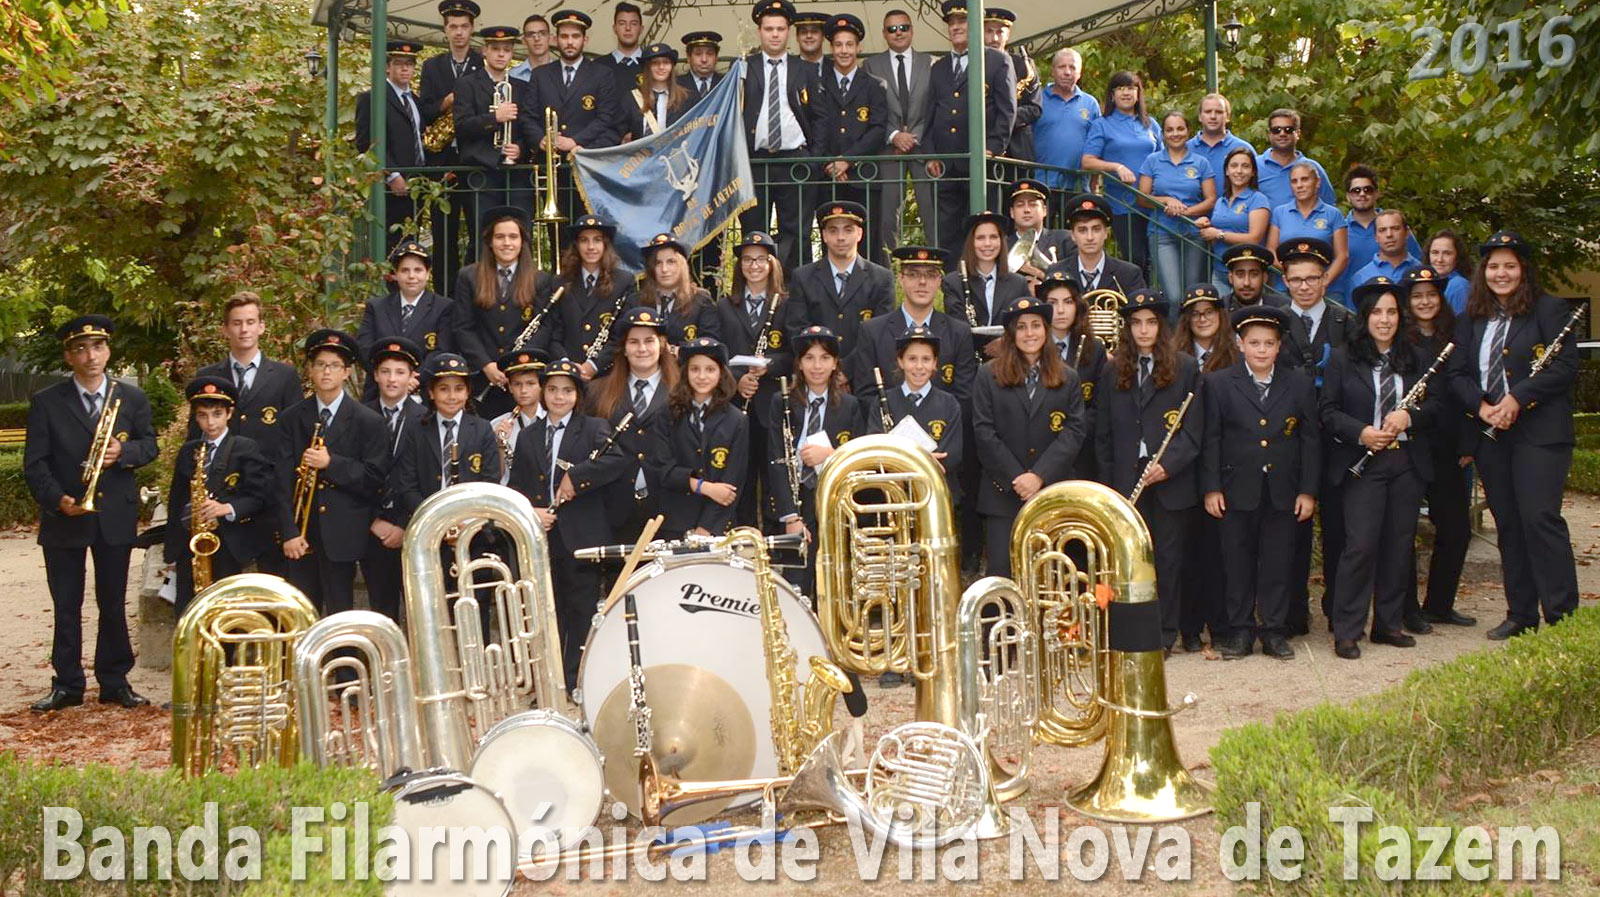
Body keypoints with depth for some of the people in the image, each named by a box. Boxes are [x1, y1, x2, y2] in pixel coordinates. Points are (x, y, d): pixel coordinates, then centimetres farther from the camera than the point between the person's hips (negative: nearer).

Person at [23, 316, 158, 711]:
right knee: (66, 605, 5)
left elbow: (149, 446, 8)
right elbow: (35, 463, -3)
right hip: (63, 517, -1)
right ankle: (66, 685, 14)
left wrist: (123, 452, -14)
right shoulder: (46, 402, 1)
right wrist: (58, 499, -18)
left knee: (113, 602, 8)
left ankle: (114, 681, 17)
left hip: (115, 515, 1)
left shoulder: (132, 397, 6)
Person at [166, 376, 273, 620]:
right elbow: (176, 499, 17)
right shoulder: (187, 452, 14)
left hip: (228, 543, -4)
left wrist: (228, 508, -22)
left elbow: (258, 497, -5)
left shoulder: (246, 448, 0)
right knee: (184, 613, 1)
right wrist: (171, 544, 10)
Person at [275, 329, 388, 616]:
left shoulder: (368, 421, -1)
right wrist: (289, 532, -7)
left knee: (339, 613, 2)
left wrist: (331, 463, -18)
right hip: (301, 533, 3)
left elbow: (374, 479, -6)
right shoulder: (293, 418, 6)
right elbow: (284, 479, 1)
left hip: (341, 535, -2)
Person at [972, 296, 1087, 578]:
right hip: (1003, 496, -1)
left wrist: (1039, 476, -12)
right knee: (1002, 574, -4)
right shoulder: (988, 376, 7)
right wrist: (1018, 479, -11)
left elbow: (1073, 433, 1)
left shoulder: (1068, 379, 12)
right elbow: (984, 433, -2)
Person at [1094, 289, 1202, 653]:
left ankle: (1165, 633, 13)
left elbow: (1193, 429, -1)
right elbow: (1103, 435, 11)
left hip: (1171, 482, -1)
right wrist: (1109, 483, 5)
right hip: (1126, 481, 2)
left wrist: (1168, 465, -14)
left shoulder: (1186, 369, 3)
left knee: (1168, 557, 4)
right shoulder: (1113, 371, 10)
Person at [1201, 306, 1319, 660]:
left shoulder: (1300, 384, 6)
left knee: (1278, 562, 6)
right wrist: (1211, 488, -5)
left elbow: (1310, 440, 7)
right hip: (1238, 490, -1)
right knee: (1238, 562, 5)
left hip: (1283, 491, 1)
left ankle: (1274, 631, 15)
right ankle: (1239, 631, 14)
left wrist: (1308, 491, 2)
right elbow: (1211, 440, 1)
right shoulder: (1219, 384, 1)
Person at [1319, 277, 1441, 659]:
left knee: (1400, 544, 7)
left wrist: (1409, 415, -11)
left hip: (1407, 463, 4)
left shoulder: (1416, 359, 11)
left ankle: (1388, 623, 19)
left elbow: (1434, 404, 10)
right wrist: (1361, 432, -18)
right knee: (1361, 545, -10)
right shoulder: (1343, 360, 1)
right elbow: (1328, 412, -2)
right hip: (1361, 465, -4)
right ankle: (1347, 631, -3)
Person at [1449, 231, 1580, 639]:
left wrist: (1517, 398, -18)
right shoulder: (1472, 319, 15)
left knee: (1539, 518, -12)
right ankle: (1520, 614, 15)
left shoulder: (1549, 310, 0)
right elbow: (1458, 372, 9)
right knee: (1507, 524, 8)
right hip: (1490, 434, 5)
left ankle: (1562, 616, -5)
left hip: (1539, 432, -5)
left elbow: (1566, 366, -9)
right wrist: (1481, 406, -9)